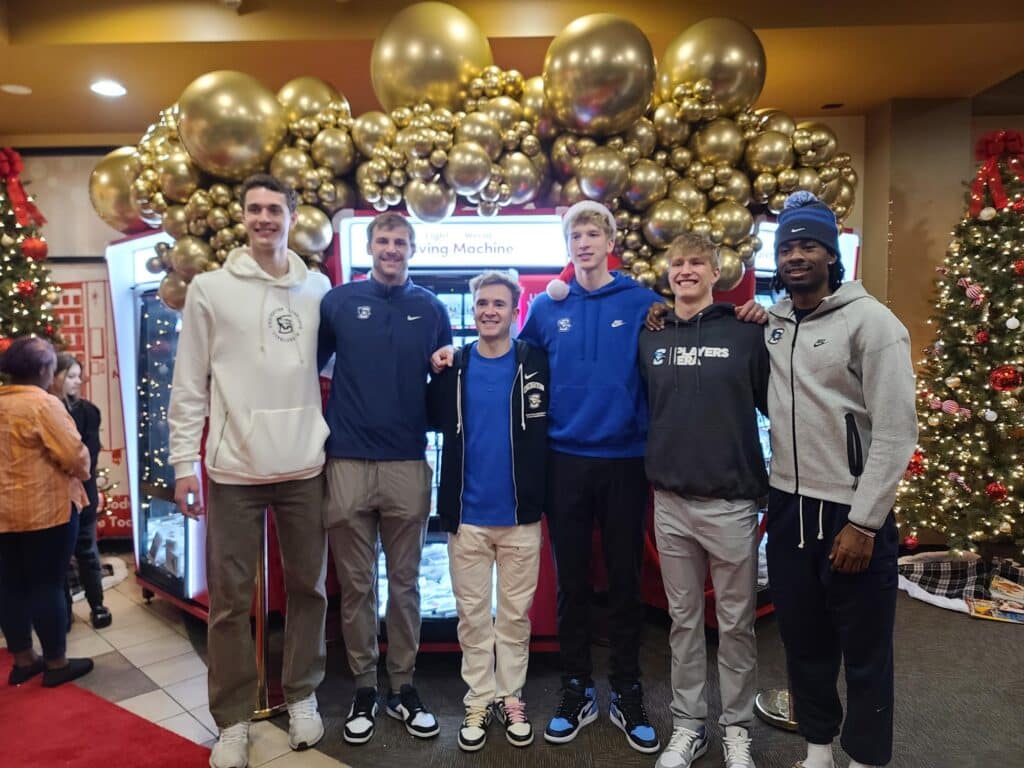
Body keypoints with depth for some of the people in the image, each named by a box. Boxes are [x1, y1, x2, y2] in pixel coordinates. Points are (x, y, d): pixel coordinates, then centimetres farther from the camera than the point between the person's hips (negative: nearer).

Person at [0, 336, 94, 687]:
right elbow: (75, 456, -18)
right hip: (46, 508, -7)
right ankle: (56, 663, 12)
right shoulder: (43, 403, -16)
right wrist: (81, 473, 1)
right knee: (47, 585, 1)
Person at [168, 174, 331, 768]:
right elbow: (190, 384, 0)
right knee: (230, 599, 7)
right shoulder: (210, 289, 0)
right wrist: (185, 461, -3)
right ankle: (233, 719, 24)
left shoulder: (318, 289, 5)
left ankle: (302, 697, 32)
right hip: (234, 469, -1)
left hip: (306, 466, 2)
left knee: (308, 587, 12)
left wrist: (336, 439, 7)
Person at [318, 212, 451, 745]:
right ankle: (363, 688, 24)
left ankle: (403, 687, 25)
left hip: (408, 464, 1)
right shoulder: (338, 301, 4)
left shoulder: (431, 309, 8)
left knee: (405, 583, 10)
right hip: (347, 462, -1)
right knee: (356, 585, 8)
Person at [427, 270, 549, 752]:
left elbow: (545, 428, -1)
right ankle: (478, 700, 28)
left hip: (521, 515, -1)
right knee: (472, 614, 12)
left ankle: (510, 697, 29)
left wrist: (537, 492, -9)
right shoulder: (454, 365, 2)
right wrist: (439, 373, -6)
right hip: (466, 515, 1)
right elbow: (434, 421, 4)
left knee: (515, 613, 12)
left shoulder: (535, 362, -1)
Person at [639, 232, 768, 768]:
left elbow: (775, 406, 1)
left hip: (731, 502, -2)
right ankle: (688, 725, 30)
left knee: (735, 622, 11)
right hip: (670, 502, 3)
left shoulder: (746, 336, -4)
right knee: (684, 620, 14)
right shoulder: (649, 339, 5)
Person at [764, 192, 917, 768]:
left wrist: (864, 522, -16)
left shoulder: (871, 321, -11)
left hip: (852, 511, -5)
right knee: (803, 640, 18)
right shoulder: (771, 322, 5)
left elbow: (897, 432, -14)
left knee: (865, 651, 11)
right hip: (788, 505, 5)